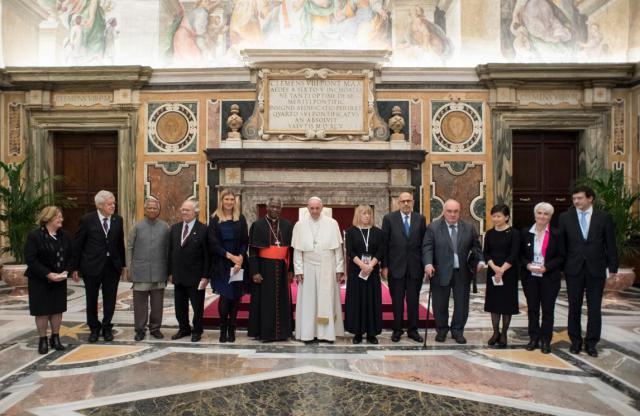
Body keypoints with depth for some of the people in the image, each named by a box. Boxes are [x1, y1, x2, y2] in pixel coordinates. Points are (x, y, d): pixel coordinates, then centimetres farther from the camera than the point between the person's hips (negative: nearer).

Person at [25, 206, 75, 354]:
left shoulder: (64, 235, 4)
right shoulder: (34, 236, -11)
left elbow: (70, 256, 8)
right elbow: (30, 259, -15)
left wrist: (66, 271, -10)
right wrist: (48, 274, -21)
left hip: (59, 280, 4)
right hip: (40, 281, -4)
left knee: (57, 309, 8)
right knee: (42, 311, 2)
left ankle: (55, 338, 20)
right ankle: (43, 340, 15)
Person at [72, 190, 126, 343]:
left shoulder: (118, 220, 1)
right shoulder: (87, 220, -8)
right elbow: (77, 245, -3)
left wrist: (122, 264, 6)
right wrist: (75, 267, -2)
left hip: (112, 266, 2)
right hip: (92, 266, -2)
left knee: (110, 300, 8)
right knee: (92, 300, 12)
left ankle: (107, 328, 27)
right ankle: (94, 328, 31)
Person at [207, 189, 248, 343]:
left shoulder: (240, 219, 7)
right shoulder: (215, 219, 4)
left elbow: (245, 241, 2)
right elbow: (213, 243, -4)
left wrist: (240, 258, -15)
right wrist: (229, 255, -15)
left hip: (238, 262, 2)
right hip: (221, 263, -1)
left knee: (235, 297, 3)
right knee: (225, 296, -8)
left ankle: (231, 329, 14)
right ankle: (223, 329, 6)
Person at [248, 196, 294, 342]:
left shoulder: (287, 226, 6)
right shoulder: (258, 225, -2)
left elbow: (291, 249, 8)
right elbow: (253, 251, -5)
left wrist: (291, 270, 3)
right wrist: (255, 272, -12)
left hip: (282, 269, 3)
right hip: (264, 268, -3)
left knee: (282, 301, 8)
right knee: (265, 301, 3)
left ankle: (282, 331, 18)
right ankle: (264, 332, 13)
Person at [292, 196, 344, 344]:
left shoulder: (332, 223, -1)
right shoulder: (299, 225, 1)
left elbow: (338, 248, 0)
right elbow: (297, 250, 2)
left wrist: (339, 269, -3)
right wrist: (298, 270, -3)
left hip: (328, 268, 0)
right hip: (308, 268, 1)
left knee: (327, 300, 4)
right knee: (308, 301, 4)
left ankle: (327, 333, 13)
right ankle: (309, 333, 12)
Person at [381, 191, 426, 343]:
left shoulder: (420, 219, 5)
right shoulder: (389, 218, -1)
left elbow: (424, 243, 6)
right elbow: (384, 244, -2)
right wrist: (384, 266, -5)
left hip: (415, 267, 2)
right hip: (396, 267, -1)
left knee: (413, 300, 9)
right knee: (397, 301, 7)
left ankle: (413, 330, 21)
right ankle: (397, 330, 19)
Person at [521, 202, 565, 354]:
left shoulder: (556, 234, -2)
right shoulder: (526, 233, 4)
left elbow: (561, 256, -2)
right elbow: (521, 254, 8)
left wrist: (546, 267, -15)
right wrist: (528, 265, -11)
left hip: (549, 277, -2)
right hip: (530, 277, 2)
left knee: (548, 310, 4)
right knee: (532, 309, 9)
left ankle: (545, 341, 14)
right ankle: (534, 338, 19)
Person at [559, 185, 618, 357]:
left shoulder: (604, 217, 1)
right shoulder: (565, 217, 2)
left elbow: (610, 244, 2)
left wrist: (613, 268, 0)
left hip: (596, 269, 0)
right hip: (574, 269, 1)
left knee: (594, 308, 5)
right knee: (574, 307, 8)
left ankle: (591, 343, 17)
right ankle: (575, 341, 21)